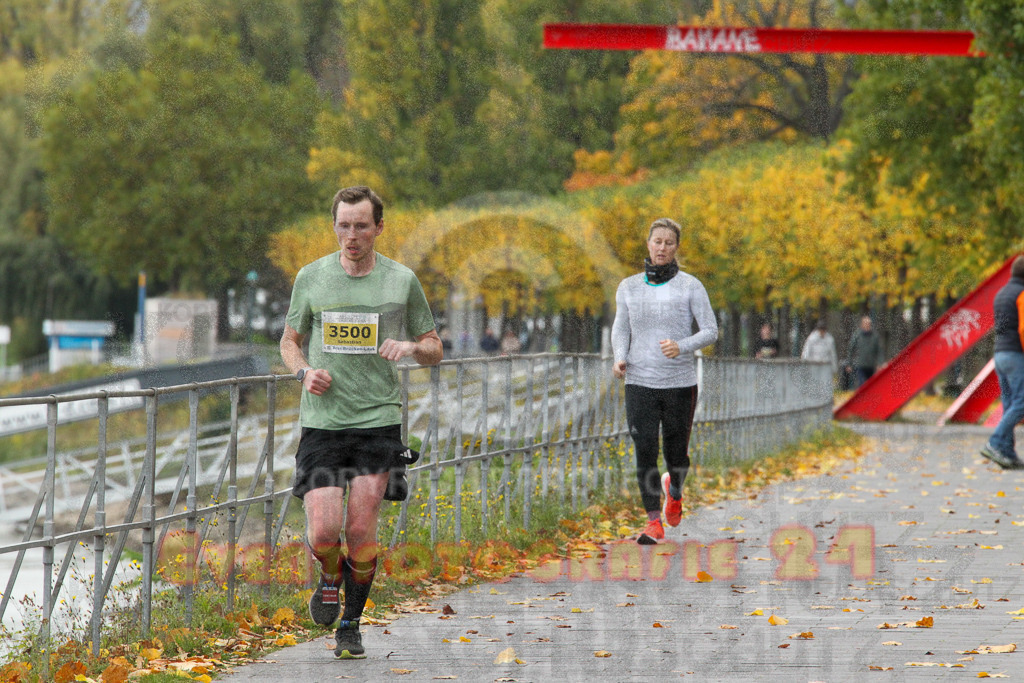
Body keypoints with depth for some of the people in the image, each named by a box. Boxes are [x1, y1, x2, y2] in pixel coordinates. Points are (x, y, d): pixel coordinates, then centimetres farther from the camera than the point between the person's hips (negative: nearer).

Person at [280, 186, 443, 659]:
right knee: (323, 534, -10)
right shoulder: (311, 277, 5)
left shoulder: (402, 281, 3)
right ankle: (330, 580, 25)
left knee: (360, 531, -6)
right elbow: (290, 341, 16)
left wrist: (411, 347, -11)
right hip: (322, 421, 1)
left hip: (378, 422, 0)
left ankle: (351, 625, 15)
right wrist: (304, 371, -5)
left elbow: (434, 350, 12)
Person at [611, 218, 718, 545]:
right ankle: (654, 523, -8)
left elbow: (710, 331, -2)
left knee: (676, 454, 7)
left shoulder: (690, 286, -2)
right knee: (645, 451, -11)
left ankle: (674, 490, 42)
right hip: (640, 383, 1)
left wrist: (681, 347, -20)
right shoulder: (629, 287, 7)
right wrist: (620, 358, -3)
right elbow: (621, 329, 17)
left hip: (680, 383, -1)